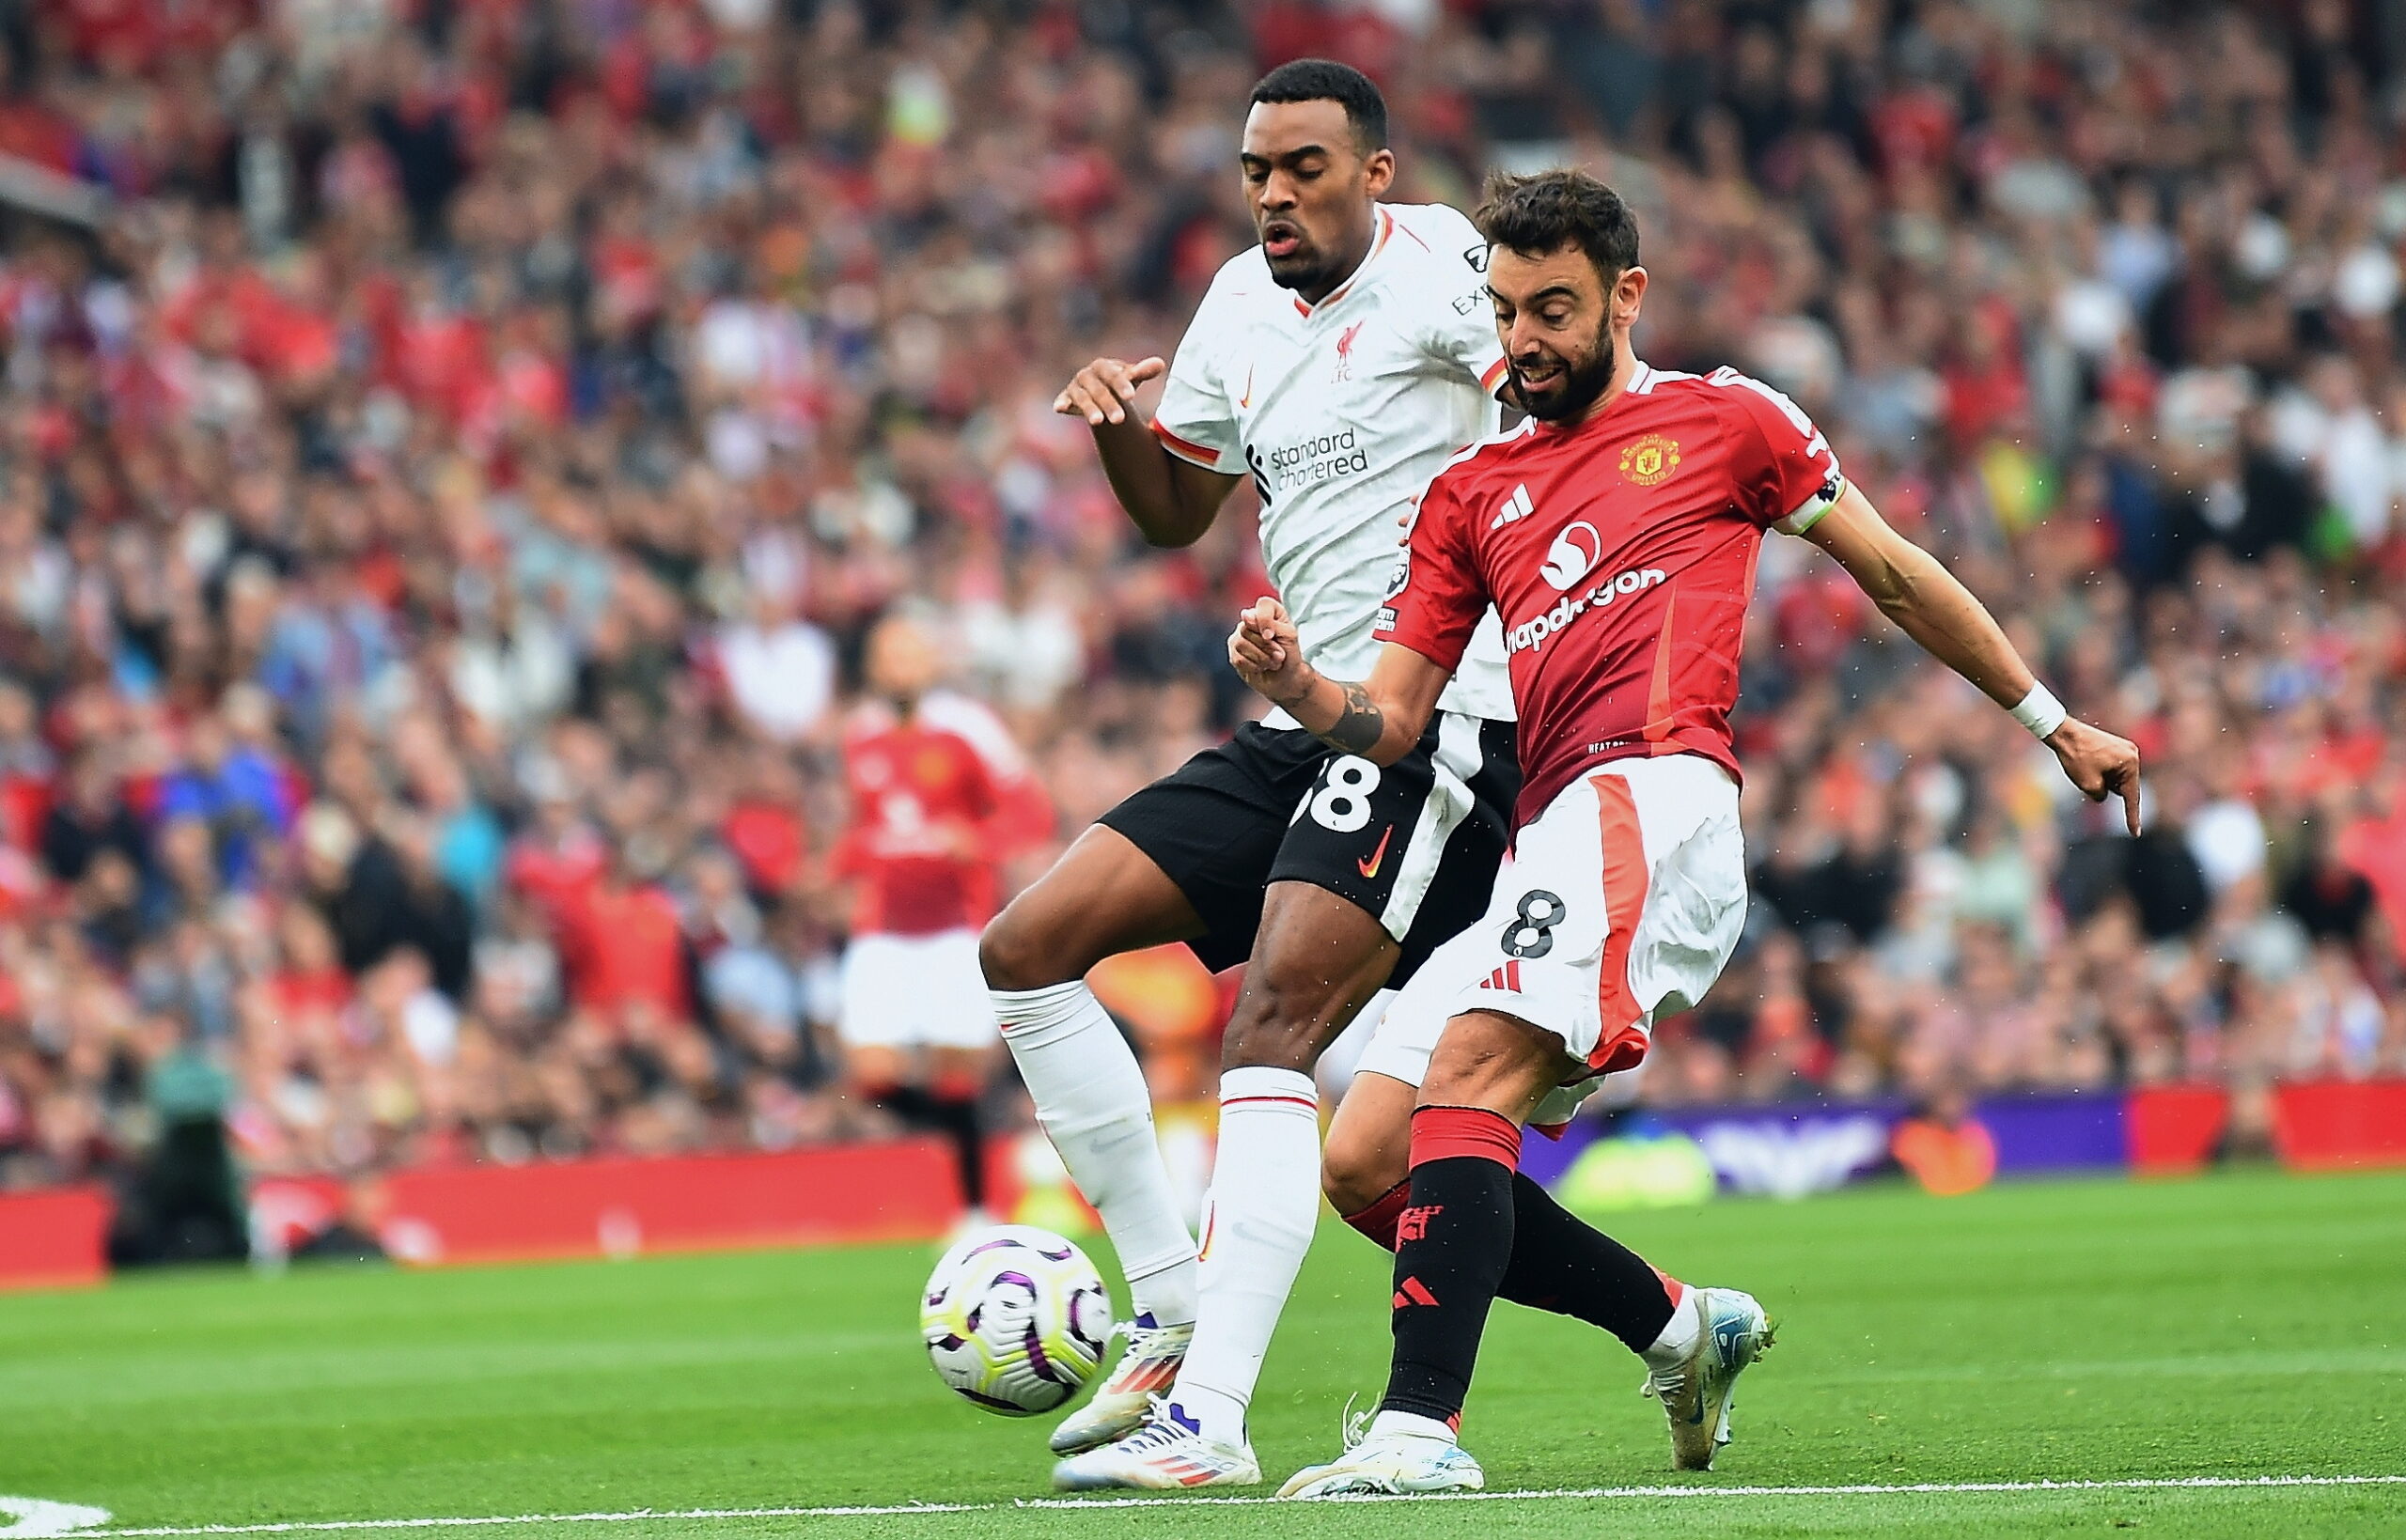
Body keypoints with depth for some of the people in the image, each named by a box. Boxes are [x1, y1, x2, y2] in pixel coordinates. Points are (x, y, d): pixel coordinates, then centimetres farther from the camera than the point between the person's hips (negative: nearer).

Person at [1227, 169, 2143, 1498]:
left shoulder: (1723, 420, 13)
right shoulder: (1470, 493, 24)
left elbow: (1897, 579, 21)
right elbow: (1391, 719, 18)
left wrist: (2056, 725, 24)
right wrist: (1297, 687, -5)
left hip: (1655, 797, -7)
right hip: (1549, 833, 7)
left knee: (1468, 1070, -28)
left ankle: (1422, 1431, -37)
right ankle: (1685, 1328, 16)